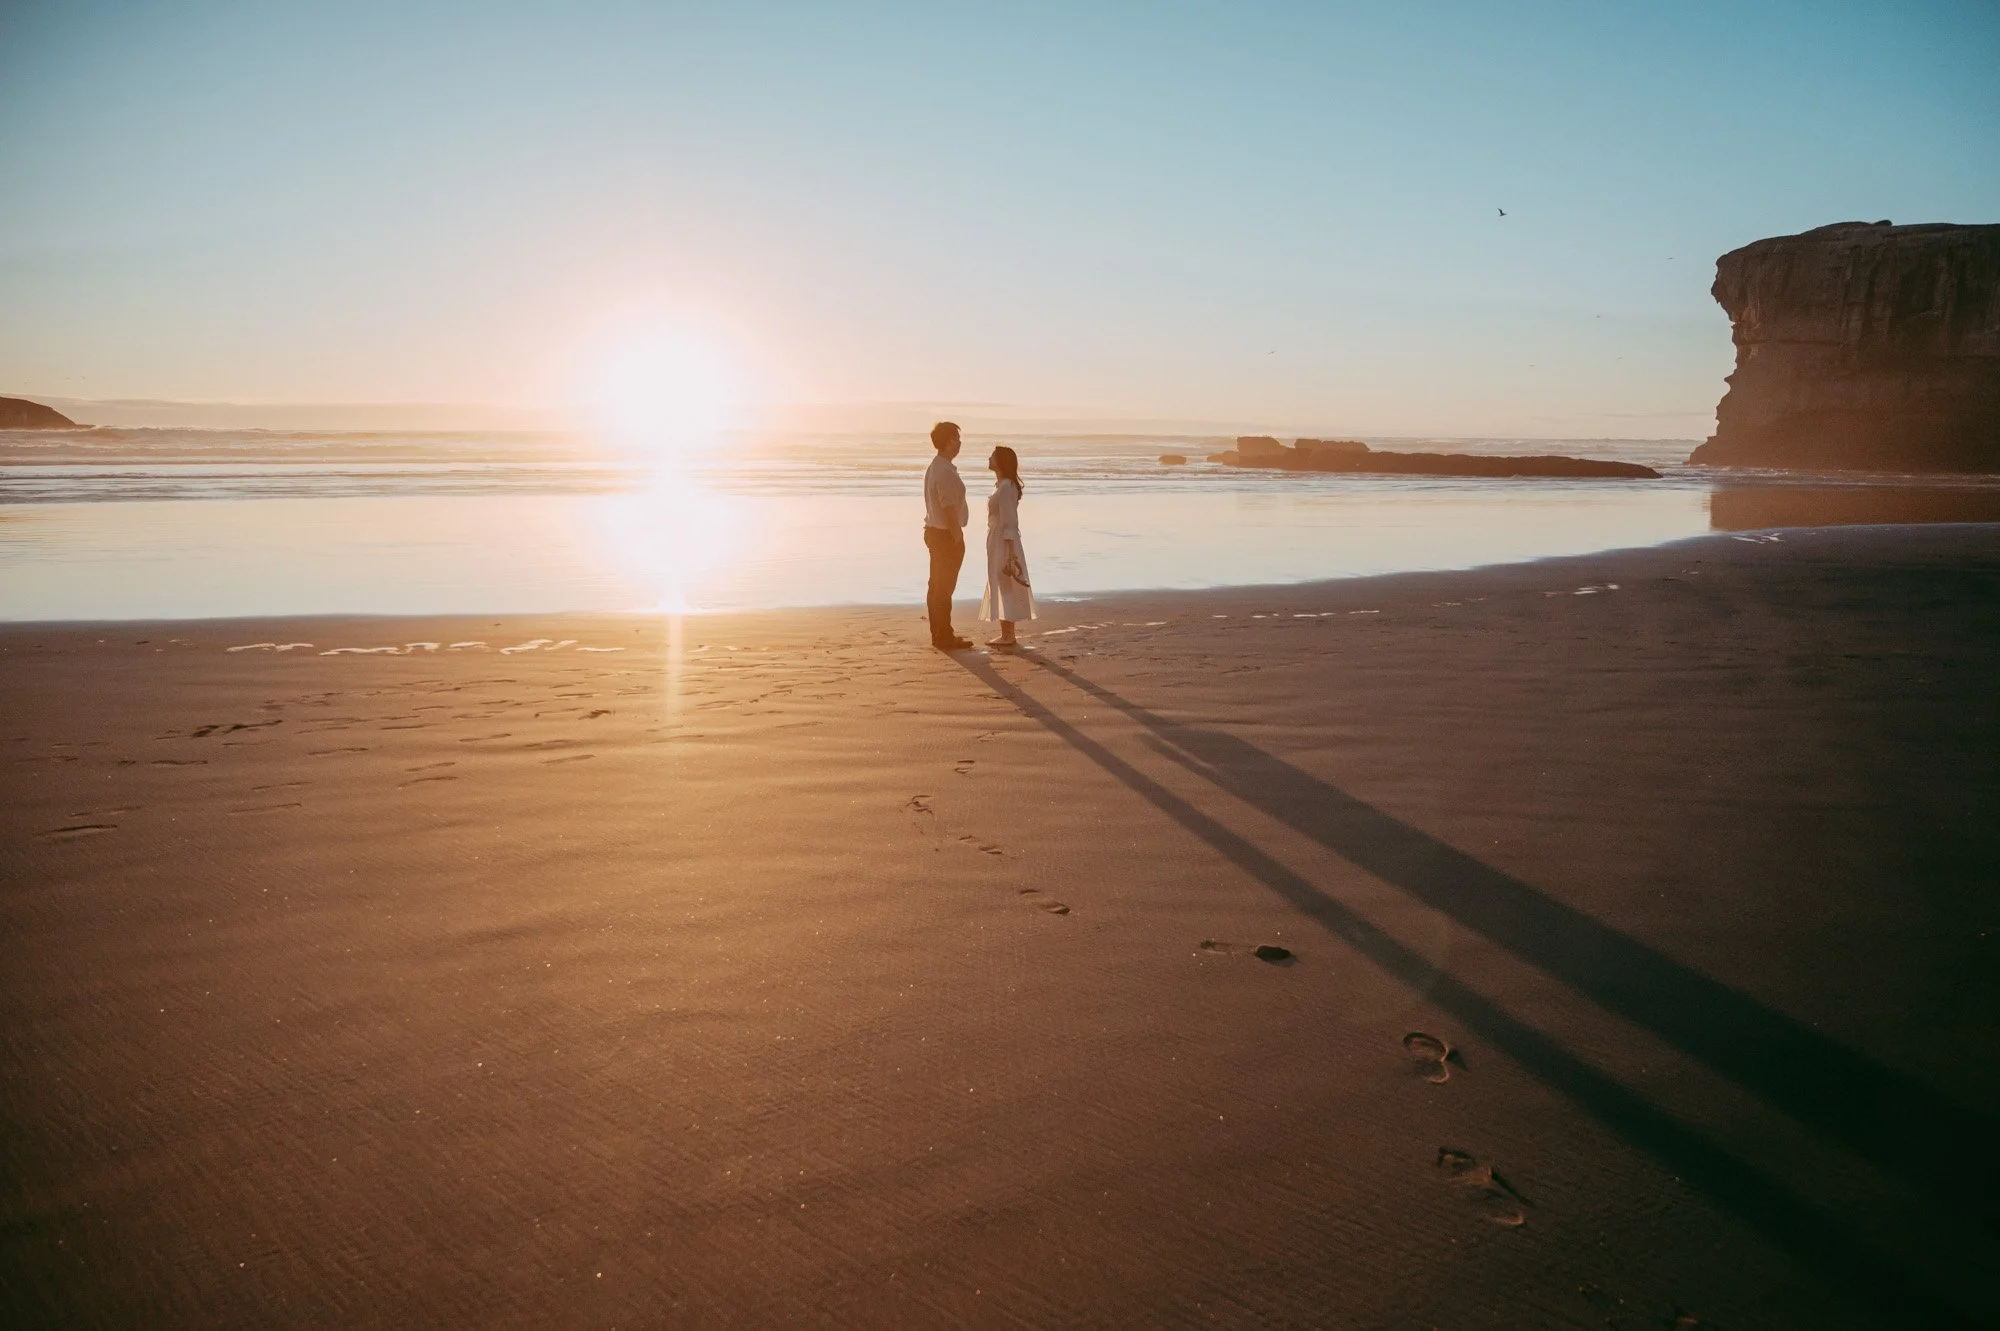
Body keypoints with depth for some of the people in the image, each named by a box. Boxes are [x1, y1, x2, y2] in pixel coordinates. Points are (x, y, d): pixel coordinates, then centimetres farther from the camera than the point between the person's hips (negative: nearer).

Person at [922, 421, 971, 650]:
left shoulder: (933, 468, 11)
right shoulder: (945, 472, -20)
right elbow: (949, 509, -24)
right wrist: (958, 539, -19)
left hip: (933, 532, 10)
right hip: (947, 535, -10)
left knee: (936, 585, 14)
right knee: (945, 587, -4)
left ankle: (939, 634, 22)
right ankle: (944, 637, 0)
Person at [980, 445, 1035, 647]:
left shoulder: (1006, 488, -18)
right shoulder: (1001, 485, 12)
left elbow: (1009, 524, -21)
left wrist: (1009, 554, -22)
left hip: (1004, 543, -10)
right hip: (997, 542, 10)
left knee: (1005, 588, -4)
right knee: (1002, 589, 13)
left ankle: (1008, 636, 1)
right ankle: (1006, 634, 19)